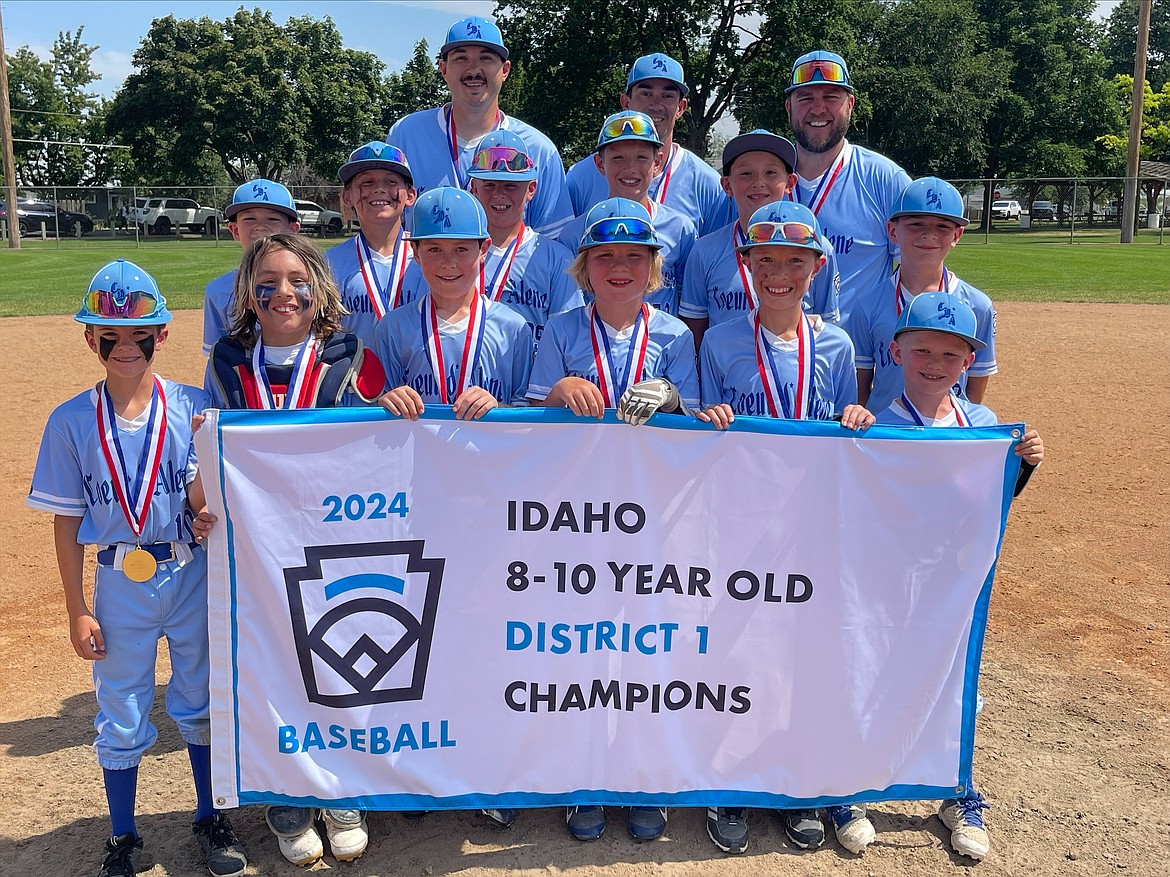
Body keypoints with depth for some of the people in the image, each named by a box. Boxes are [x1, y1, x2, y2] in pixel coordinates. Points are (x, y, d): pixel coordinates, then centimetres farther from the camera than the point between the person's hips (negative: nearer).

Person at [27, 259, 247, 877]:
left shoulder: (192, 407, -7)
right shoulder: (71, 421, -6)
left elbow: (202, 502, -10)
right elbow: (67, 522, -2)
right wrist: (77, 609, -2)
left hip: (191, 576, 0)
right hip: (119, 586, 0)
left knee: (201, 702, 14)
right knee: (120, 715, 12)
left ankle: (209, 819, 34)